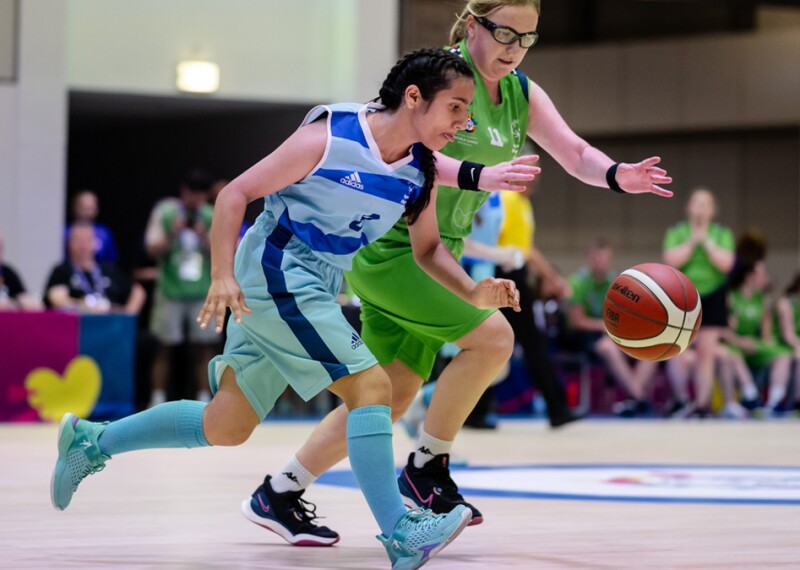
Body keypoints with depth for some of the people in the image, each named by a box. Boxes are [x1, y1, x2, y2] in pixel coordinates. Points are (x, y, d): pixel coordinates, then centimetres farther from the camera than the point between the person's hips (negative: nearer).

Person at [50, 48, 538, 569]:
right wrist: (223, 276, -24)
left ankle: (93, 442, 27)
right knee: (371, 385, -18)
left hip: (315, 290, 8)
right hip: (275, 274, -8)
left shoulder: (423, 171, 2)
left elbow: (427, 248, 13)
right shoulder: (330, 137, -17)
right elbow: (237, 193, -14)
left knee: (225, 428, 13)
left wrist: (473, 292, -5)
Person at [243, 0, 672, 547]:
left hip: (431, 255, 9)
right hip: (388, 248, -9)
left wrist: (617, 175, -20)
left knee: (392, 398, 7)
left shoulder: (522, 94, 7)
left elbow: (576, 152, 1)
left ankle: (277, 494, 16)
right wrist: (476, 175, -44)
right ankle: (427, 468, -4)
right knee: (492, 335, -19)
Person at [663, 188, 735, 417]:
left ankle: (702, 404, 5)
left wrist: (707, 241, -13)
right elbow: (671, 260, -13)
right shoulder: (676, 232, 2)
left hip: (712, 298, 1)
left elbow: (726, 264, -11)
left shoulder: (722, 234, 3)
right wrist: (692, 241, -15)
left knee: (706, 353, 1)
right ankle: (681, 400, -8)